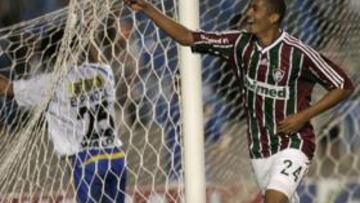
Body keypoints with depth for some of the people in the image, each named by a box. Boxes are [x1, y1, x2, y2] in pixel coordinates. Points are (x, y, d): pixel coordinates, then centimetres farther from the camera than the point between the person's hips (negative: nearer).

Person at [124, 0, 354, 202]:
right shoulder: (240, 43, -2)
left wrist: (304, 116, -18)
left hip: (292, 145, -6)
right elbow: (187, 37, 0)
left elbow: (344, 86, -10)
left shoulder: (297, 53, -16)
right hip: (260, 150, 6)